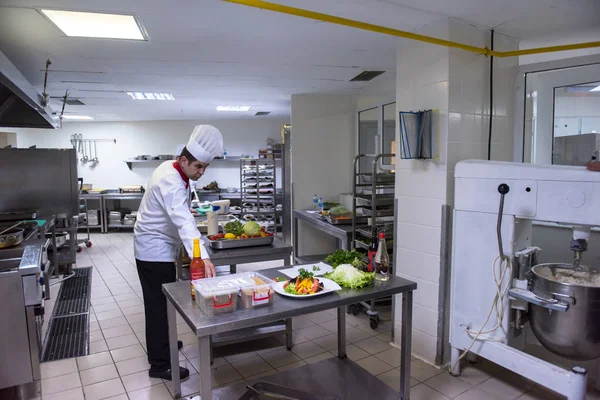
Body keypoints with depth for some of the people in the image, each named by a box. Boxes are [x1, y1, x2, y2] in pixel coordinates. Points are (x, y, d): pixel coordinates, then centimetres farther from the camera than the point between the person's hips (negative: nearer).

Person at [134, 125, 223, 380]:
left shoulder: (169, 168, 1)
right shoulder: (171, 184, -29)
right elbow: (184, 222, -44)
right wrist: (203, 257, -54)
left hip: (156, 247, 10)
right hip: (155, 251, -10)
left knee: (161, 302, 22)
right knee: (159, 306, -1)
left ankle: (161, 343, 41)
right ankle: (159, 364, 11)